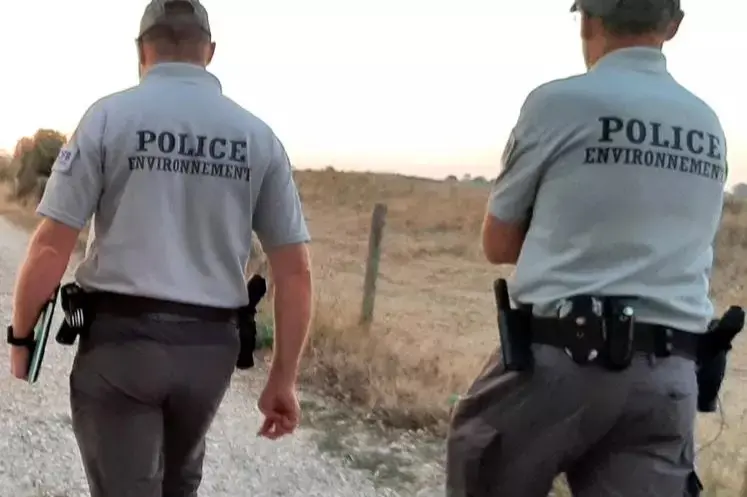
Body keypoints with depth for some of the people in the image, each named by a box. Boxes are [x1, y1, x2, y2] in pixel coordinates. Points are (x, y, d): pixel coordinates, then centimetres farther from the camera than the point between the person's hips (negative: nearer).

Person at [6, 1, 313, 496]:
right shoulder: (258, 137, 4)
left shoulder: (110, 115, -5)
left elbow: (50, 247, -10)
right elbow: (296, 270, 1)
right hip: (210, 348, 4)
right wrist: (284, 378, 7)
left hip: (120, 340, -3)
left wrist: (22, 336, 5)